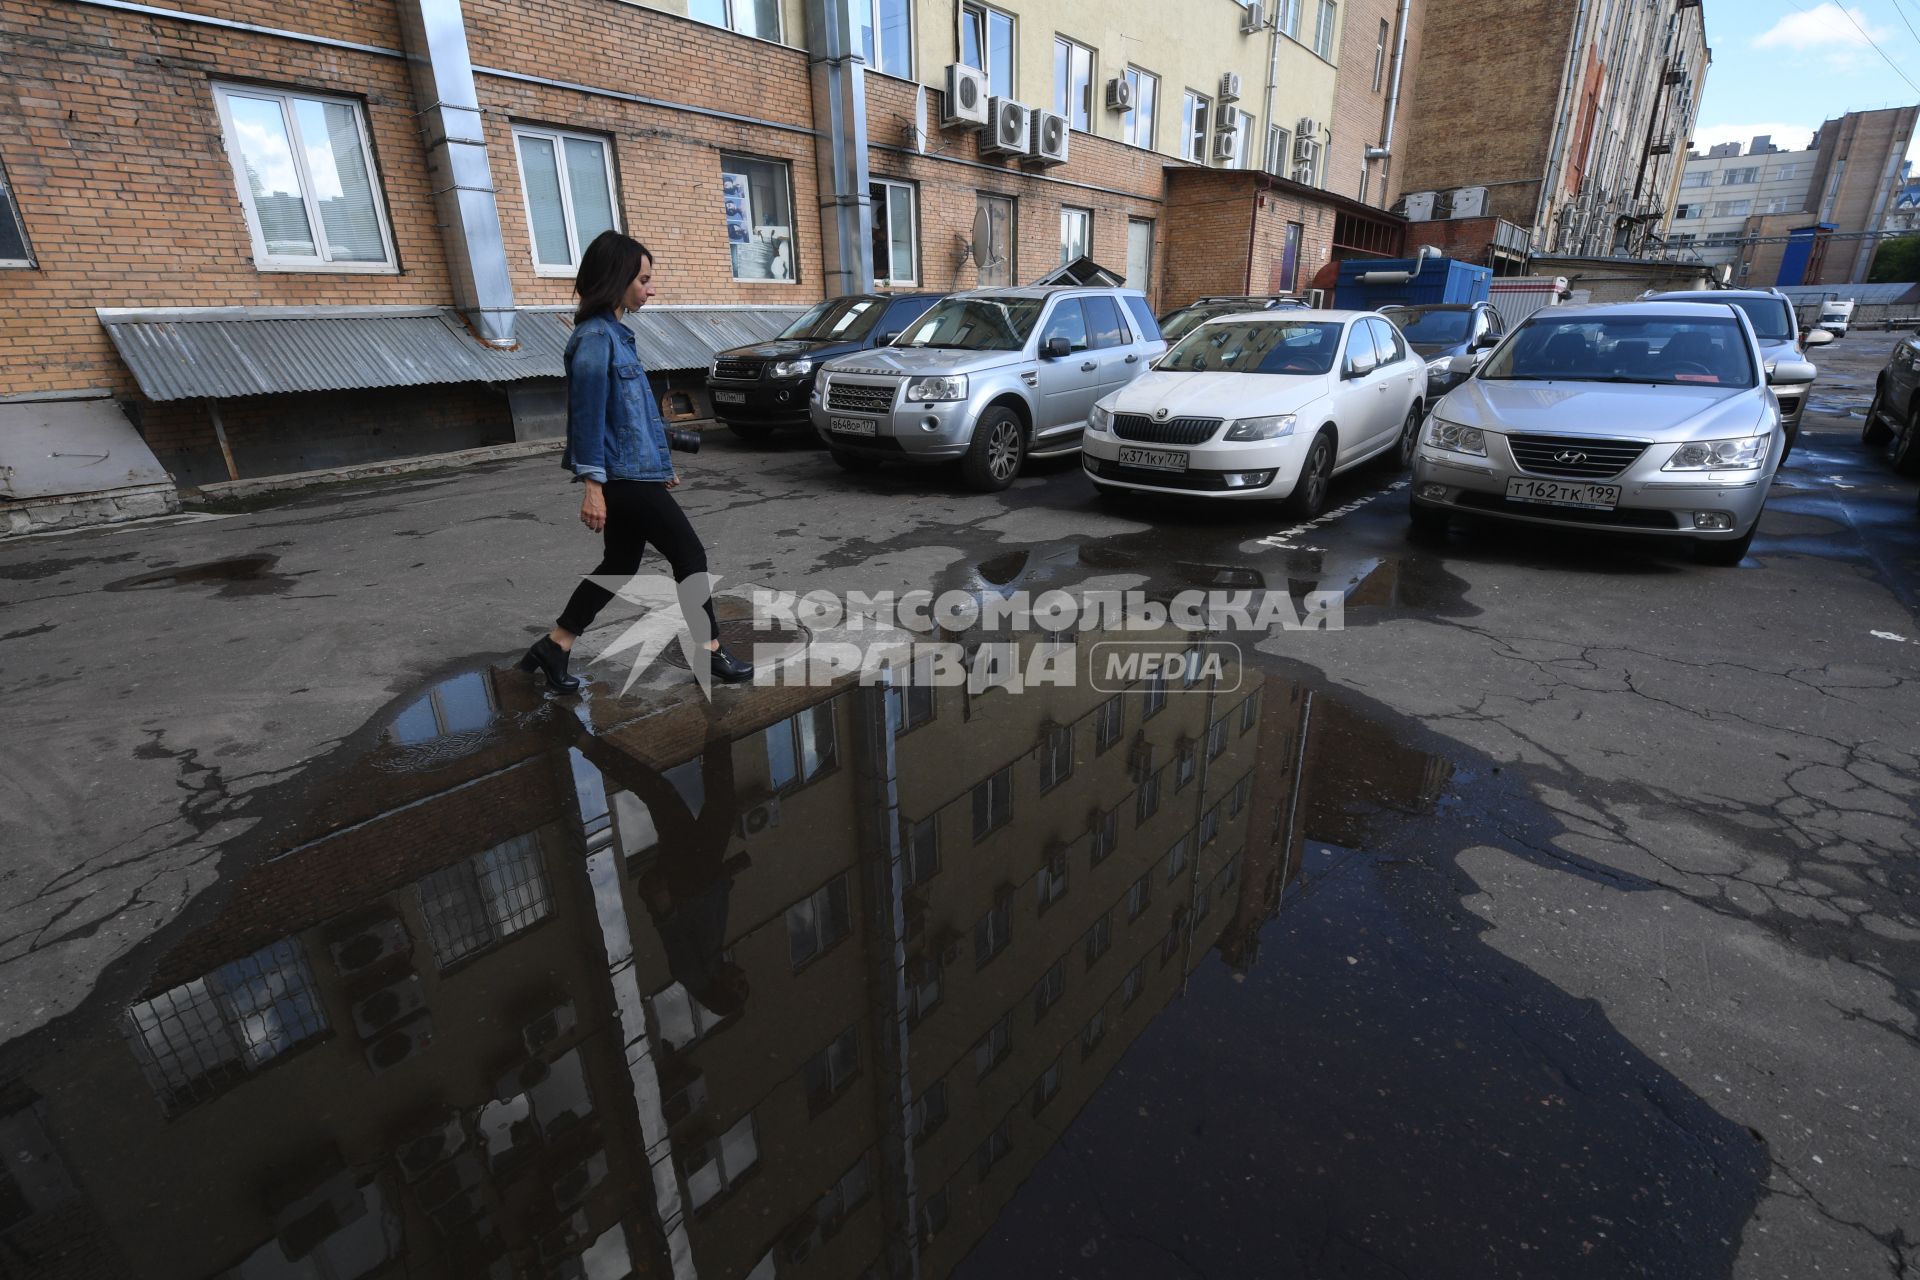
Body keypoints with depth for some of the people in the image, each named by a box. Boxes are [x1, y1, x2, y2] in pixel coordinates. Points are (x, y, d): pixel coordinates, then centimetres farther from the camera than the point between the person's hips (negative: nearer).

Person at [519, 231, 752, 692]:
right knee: (690, 555, -1)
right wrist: (592, 485, -21)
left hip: (635, 474, 10)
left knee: (619, 566, 14)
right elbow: (587, 413, -18)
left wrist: (660, 465, 23)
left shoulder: (615, 333, 14)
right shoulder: (595, 337, -14)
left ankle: (554, 647, 23)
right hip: (621, 478, -10)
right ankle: (712, 653, 10)